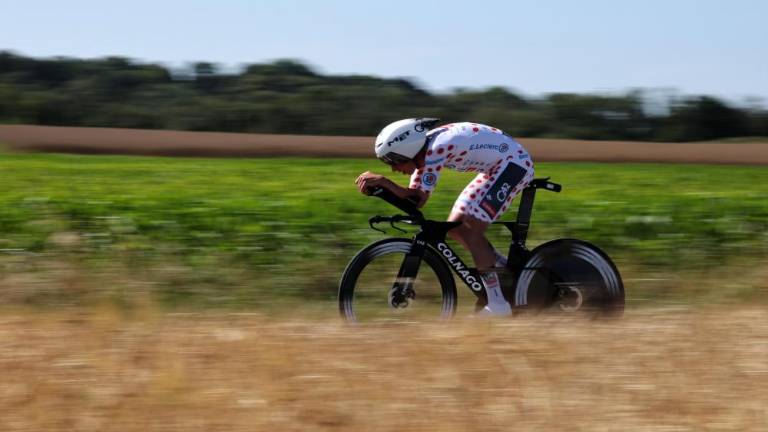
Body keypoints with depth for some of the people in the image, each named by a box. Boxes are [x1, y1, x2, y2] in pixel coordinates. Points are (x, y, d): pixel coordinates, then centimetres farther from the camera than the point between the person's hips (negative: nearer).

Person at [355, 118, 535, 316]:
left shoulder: (435, 151, -27)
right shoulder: (423, 151, 0)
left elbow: (419, 198, -28)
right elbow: (414, 199, -1)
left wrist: (382, 181, -30)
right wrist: (381, 185, -14)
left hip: (513, 163, -10)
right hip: (497, 166, 10)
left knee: (471, 231, -14)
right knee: (455, 227, 5)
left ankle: (497, 304, -9)